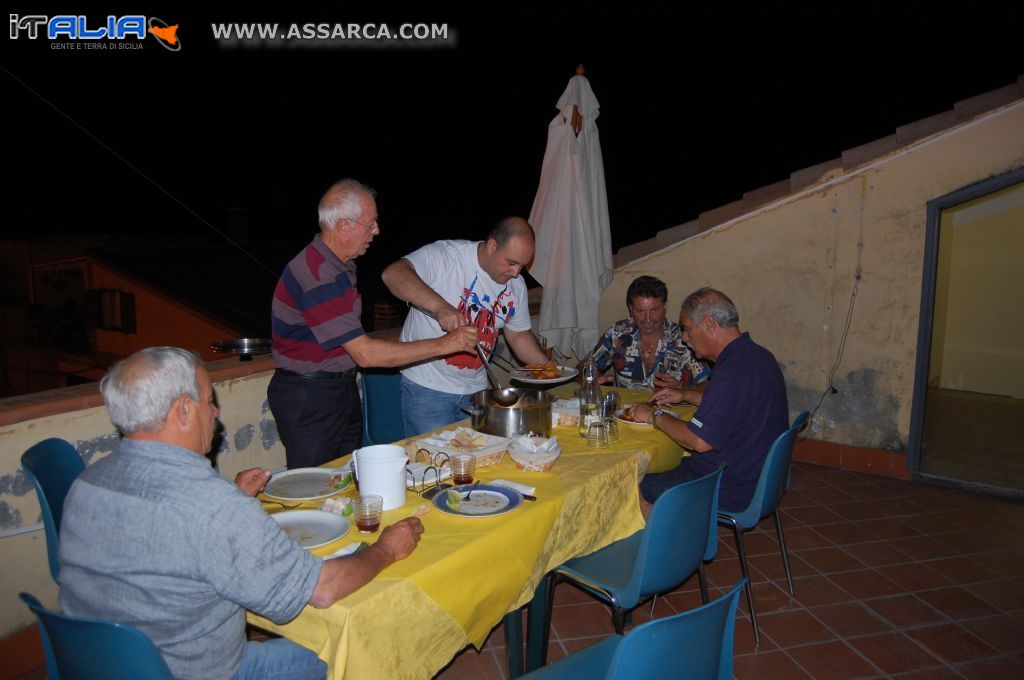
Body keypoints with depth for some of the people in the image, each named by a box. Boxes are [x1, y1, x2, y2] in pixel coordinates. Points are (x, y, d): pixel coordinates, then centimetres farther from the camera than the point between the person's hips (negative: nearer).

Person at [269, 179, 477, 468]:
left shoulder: (341, 265, 7)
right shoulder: (317, 276, -25)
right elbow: (365, 353, -28)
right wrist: (442, 344, -24)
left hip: (342, 387, 9)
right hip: (308, 397, -9)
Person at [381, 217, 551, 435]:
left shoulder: (516, 284, 4)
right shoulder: (445, 255, -17)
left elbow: (518, 335, 15)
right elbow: (393, 274, -32)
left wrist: (548, 368, 0)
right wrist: (440, 307, -44)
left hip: (476, 389, 6)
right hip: (427, 386, -5)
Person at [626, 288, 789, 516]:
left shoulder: (734, 371, -28)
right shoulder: (756, 354, 5)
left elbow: (699, 441, -28)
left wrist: (656, 417, -14)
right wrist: (684, 394, 15)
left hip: (733, 490, -10)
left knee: (637, 490, -3)